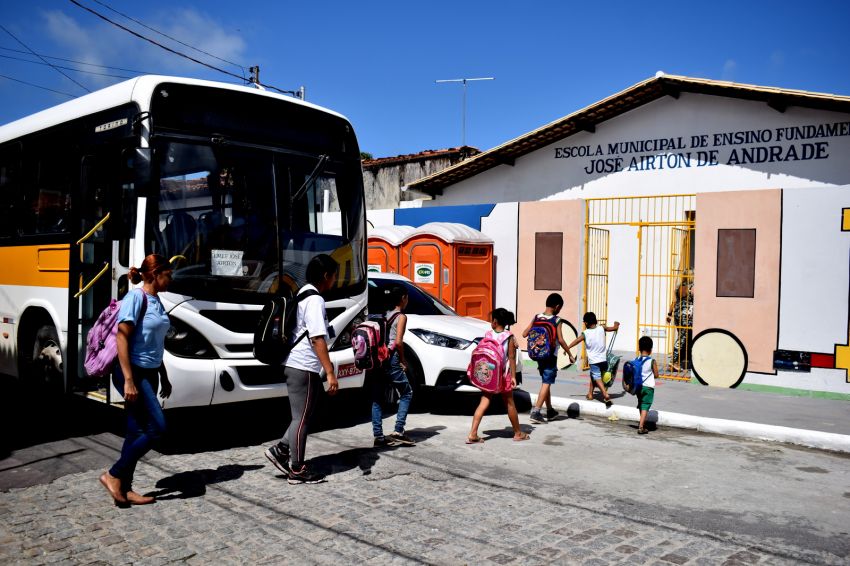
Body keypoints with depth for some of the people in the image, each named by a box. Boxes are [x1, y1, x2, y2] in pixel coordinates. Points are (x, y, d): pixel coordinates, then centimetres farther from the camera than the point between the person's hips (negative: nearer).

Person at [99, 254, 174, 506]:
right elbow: (122, 338, -18)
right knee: (157, 428, -10)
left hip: (149, 374, 9)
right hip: (133, 373, -9)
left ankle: (125, 488, 16)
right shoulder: (135, 298, -13)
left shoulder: (156, 301, 12)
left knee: (137, 433, 9)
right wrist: (128, 381, -23)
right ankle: (113, 475, 2)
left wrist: (164, 377, 22)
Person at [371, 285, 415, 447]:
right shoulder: (401, 316, -3)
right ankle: (398, 431, -3)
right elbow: (398, 342, -14)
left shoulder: (384, 315, 17)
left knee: (376, 397, 8)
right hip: (391, 359, -7)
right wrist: (403, 360, -2)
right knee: (406, 393, 7)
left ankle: (378, 436, 6)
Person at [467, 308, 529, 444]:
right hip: (503, 375, -2)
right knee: (510, 404, 12)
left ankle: (473, 434, -7)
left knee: (484, 403, 3)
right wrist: (513, 376, -5)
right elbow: (511, 358, -8)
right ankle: (518, 433, 26)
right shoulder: (509, 337, -6)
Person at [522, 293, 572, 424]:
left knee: (546, 382, 18)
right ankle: (535, 412, -13)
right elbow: (560, 340, -16)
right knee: (546, 383, -4)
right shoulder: (557, 320, -12)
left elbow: (524, 334, -1)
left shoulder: (536, 317, 1)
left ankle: (550, 410, 30)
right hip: (551, 355, -6)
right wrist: (569, 354, -5)